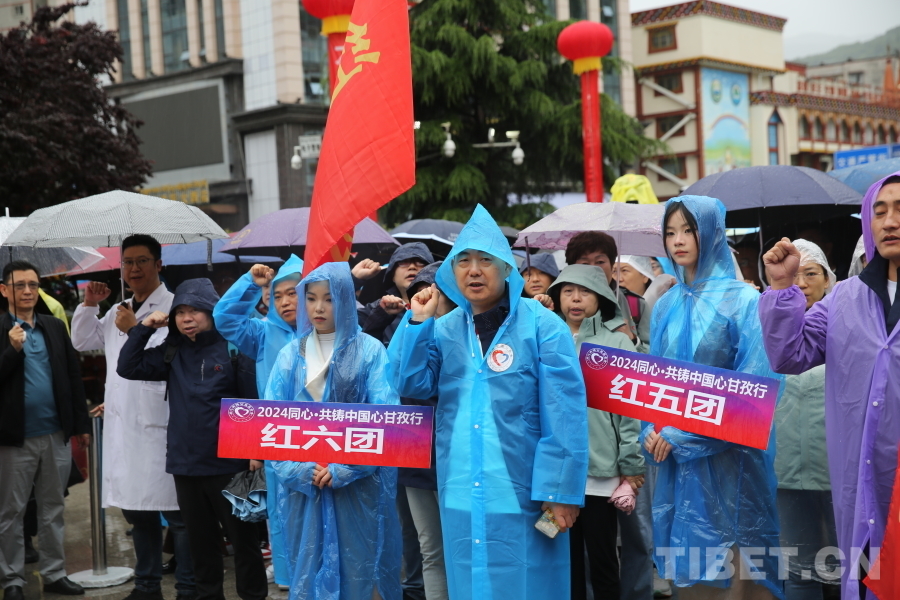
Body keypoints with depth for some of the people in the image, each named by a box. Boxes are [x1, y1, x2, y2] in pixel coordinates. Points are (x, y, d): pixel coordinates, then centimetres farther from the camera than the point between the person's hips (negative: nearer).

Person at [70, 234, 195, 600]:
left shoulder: (173, 306, -5)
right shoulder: (118, 312, 19)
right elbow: (82, 342, 25)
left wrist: (135, 329, -12)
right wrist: (89, 305, 11)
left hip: (160, 423, -8)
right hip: (122, 424, 8)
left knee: (175, 512, -5)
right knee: (135, 508, 14)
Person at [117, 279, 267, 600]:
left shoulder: (234, 349, -8)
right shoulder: (172, 352, 7)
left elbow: (256, 402, -9)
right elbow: (127, 368, 9)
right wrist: (143, 329, 0)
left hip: (229, 464, -5)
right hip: (185, 464, 5)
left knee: (243, 537, 6)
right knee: (201, 541, 16)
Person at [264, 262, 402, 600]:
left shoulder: (369, 350, -2)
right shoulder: (291, 354, 7)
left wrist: (343, 468, -15)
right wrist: (299, 469, -11)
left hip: (356, 483, -3)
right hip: (303, 481, 3)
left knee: (357, 570, 3)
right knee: (307, 569, 9)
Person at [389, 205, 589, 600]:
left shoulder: (541, 325, -8)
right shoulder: (445, 328, 8)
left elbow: (565, 415, -11)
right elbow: (411, 384, 1)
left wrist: (561, 491, -15)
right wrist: (417, 323, -7)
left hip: (524, 493, -5)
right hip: (462, 495, 5)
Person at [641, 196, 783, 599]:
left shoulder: (743, 300, -6)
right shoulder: (666, 306, 11)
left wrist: (683, 434, -16)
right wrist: (651, 433, -5)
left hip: (728, 461, -5)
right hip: (675, 460, 5)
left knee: (734, 567, 0)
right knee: (688, 566, 8)